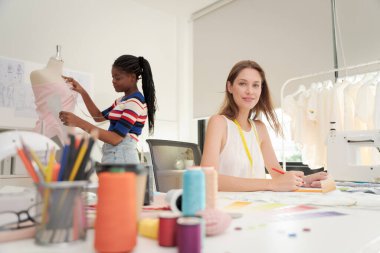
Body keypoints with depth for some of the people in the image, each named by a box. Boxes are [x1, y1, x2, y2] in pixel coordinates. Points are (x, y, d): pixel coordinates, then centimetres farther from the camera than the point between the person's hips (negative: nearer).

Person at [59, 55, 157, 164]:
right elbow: (99, 116, 25)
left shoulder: (136, 101, -15)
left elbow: (115, 138, -21)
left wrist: (79, 122, -23)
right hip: (113, 156, 9)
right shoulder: (122, 100, 16)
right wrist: (82, 92, 14)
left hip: (121, 157, -9)